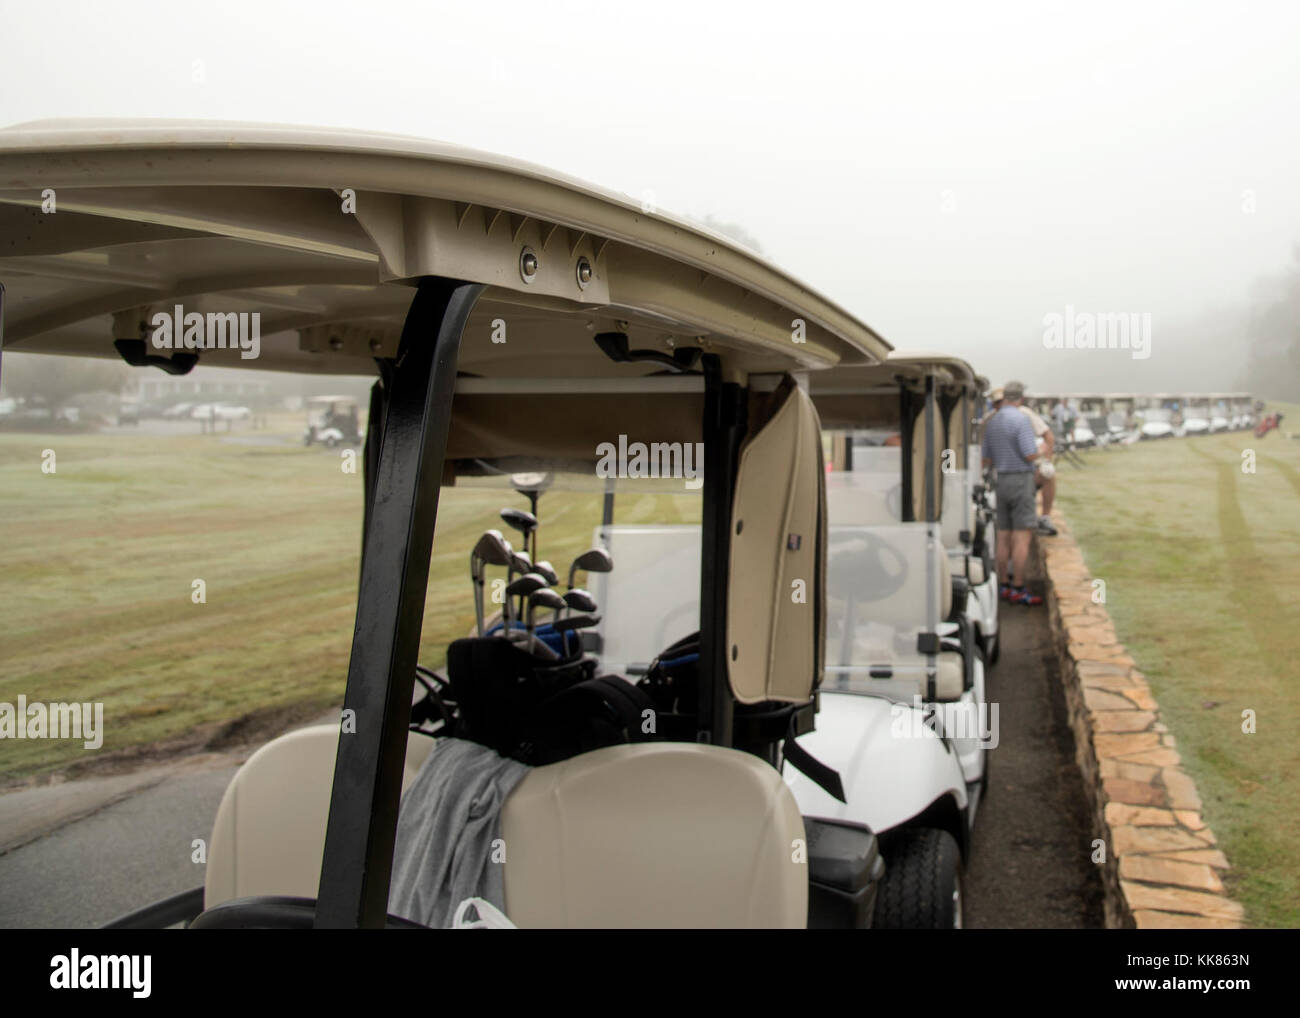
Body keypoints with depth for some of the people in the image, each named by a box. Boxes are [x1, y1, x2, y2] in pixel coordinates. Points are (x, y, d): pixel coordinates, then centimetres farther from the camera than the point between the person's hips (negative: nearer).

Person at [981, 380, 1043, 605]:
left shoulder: (991, 422, 9)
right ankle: (1019, 590, -6)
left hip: (1000, 480, 7)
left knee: (1003, 537, 11)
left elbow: (985, 459, 12)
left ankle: (1003, 585, 16)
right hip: (1020, 479, -7)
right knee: (1022, 537, -5)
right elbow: (1030, 454, -18)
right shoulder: (1021, 419, -13)